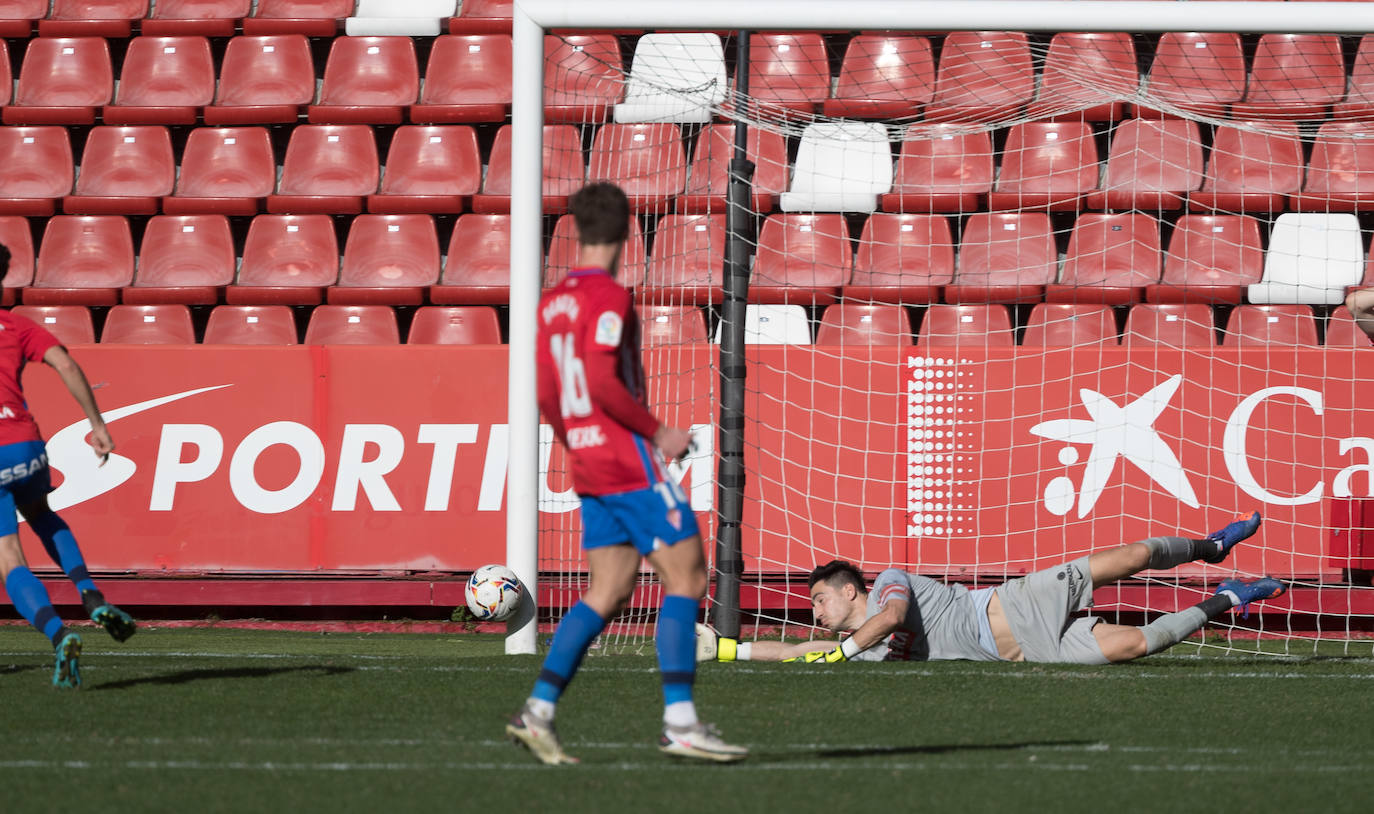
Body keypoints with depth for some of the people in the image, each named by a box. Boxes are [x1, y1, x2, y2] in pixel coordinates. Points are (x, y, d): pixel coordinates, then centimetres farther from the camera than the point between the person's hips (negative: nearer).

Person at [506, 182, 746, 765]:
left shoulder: (553, 303, 12)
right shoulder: (609, 297, -13)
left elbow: (548, 397, 16)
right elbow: (602, 383, -23)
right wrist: (658, 432, -14)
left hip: (590, 468, 9)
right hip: (631, 461, -9)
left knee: (609, 592, 9)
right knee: (687, 579, -5)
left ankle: (538, 710, 0)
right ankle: (679, 721, -11)